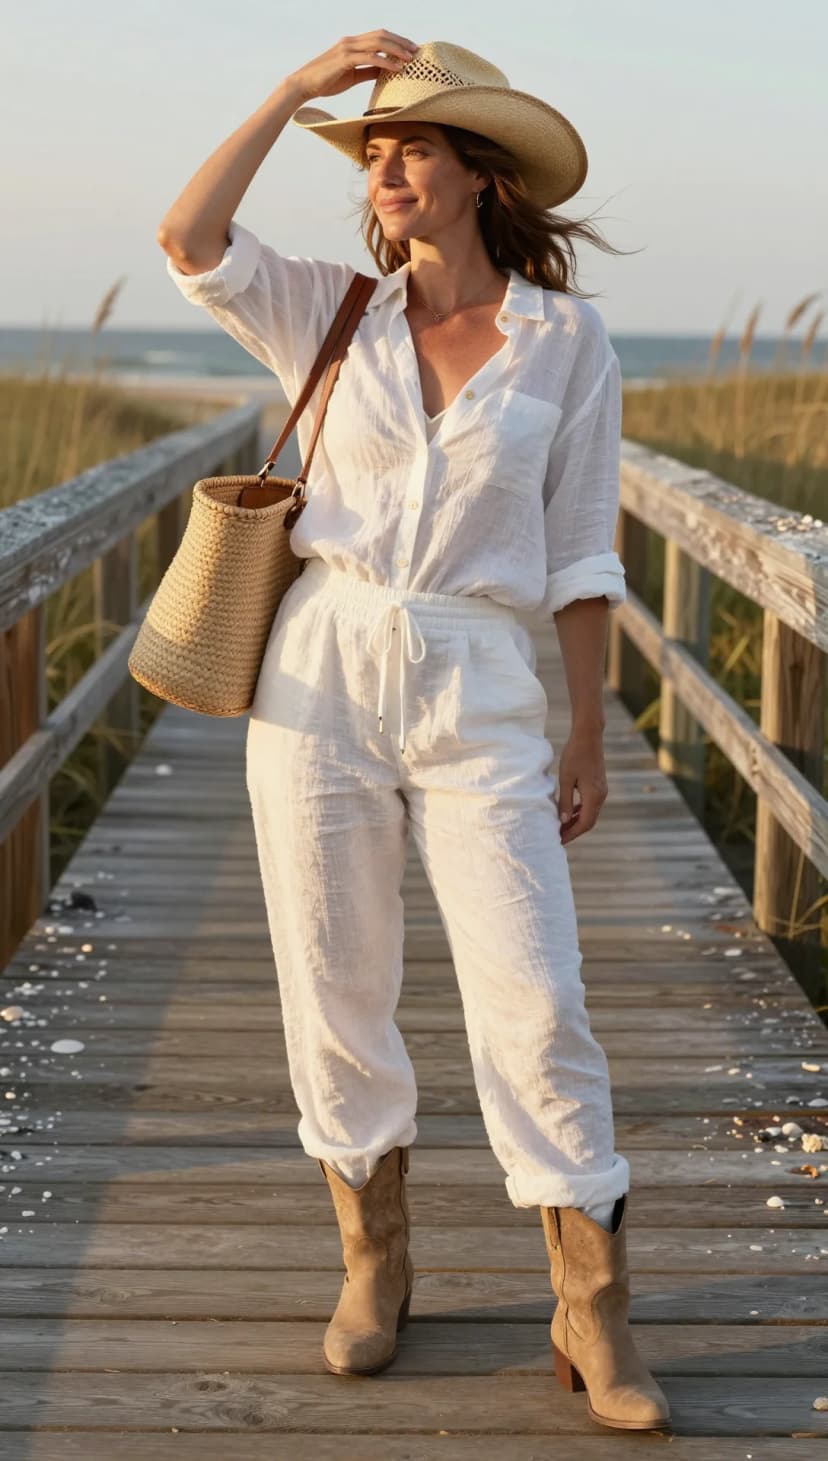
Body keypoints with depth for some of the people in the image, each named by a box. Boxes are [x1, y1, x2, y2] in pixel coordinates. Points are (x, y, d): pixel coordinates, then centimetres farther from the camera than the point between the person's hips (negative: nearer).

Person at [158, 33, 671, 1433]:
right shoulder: (330, 316, 6)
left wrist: (588, 734, 4)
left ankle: (592, 1319, 5)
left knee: (537, 1009, -6)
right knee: (337, 994, 7)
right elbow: (186, 243, -10)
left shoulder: (569, 339, 2)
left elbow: (579, 549, 4)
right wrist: (299, 87, -8)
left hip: (479, 698, -2)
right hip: (319, 675, 2)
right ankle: (374, 1265, 27)